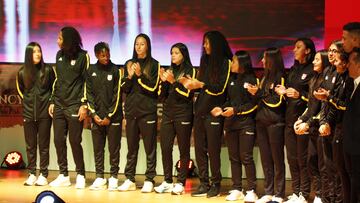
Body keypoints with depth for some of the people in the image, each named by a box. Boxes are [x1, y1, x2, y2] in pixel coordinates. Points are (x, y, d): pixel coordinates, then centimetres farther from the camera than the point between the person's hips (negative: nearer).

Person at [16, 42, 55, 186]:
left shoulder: (47, 70, -4)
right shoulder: (22, 72, 2)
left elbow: (54, 89, 6)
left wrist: (50, 104, 1)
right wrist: (29, 101, 13)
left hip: (44, 113, -2)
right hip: (29, 113, 2)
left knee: (43, 144, 1)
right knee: (30, 145, 6)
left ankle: (43, 175, 6)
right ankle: (31, 174, 12)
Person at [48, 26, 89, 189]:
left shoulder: (82, 56, -4)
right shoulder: (59, 55, 12)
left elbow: (86, 81, -6)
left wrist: (84, 105, -11)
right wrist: (52, 102, 14)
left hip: (74, 106, -5)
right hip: (59, 105, 6)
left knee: (75, 141, -4)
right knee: (58, 140, 4)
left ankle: (80, 175, 8)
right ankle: (63, 175, 12)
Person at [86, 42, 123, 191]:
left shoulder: (116, 71, -2)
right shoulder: (91, 71, 6)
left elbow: (117, 95, -5)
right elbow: (89, 93, 5)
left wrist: (110, 116, -9)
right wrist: (93, 113, -5)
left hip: (113, 117, -3)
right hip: (96, 117, 3)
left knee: (114, 148, 1)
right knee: (98, 149, 6)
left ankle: (113, 177, 8)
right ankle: (99, 178, 12)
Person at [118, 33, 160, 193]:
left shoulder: (154, 65, 1)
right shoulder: (129, 64, 13)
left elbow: (153, 88, -7)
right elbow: (124, 89, 10)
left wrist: (140, 75, -16)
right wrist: (130, 75, -7)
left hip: (147, 111, -4)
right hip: (131, 111, 4)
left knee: (150, 147, -2)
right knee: (131, 147, 7)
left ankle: (149, 180, 1)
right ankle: (129, 180, 11)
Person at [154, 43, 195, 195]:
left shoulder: (190, 71, -1)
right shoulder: (169, 71, 15)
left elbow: (188, 94, -11)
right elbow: (162, 95, 12)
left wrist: (173, 81, -17)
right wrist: (163, 81, -4)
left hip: (183, 115, -5)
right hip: (168, 114, 5)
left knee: (183, 149, -2)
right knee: (165, 148, 2)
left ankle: (181, 183, 1)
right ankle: (167, 181, 9)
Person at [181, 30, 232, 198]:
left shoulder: (225, 63, -4)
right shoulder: (205, 61, 16)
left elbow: (222, 88, -10)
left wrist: (201, 84, -14)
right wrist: (192, 84, 2)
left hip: (213, 112, -6)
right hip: (200, 110, 6)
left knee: (213, 150, -3)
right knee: (199, 149, 4)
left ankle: (216, 184, 7)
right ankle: (204, 184, 8)